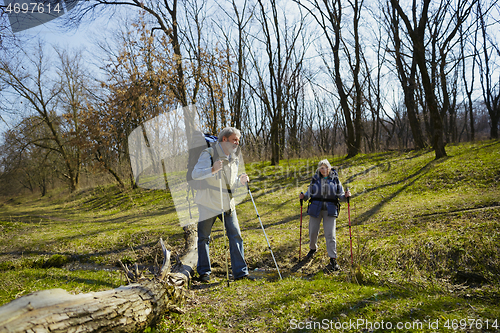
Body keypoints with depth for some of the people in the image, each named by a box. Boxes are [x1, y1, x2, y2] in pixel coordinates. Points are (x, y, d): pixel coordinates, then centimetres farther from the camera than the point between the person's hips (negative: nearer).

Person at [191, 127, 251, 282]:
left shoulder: (234, 158, 11)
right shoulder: (208, 154, -10)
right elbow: (195, 174, -21)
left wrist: (240, 180, -4)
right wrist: (212, 170, -36)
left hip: (227, 203, 5)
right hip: (208, 203, -5)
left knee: (236, 236, -1)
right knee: (204, 238, 5)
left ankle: (240, 272, 7)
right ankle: (204, 272, 20)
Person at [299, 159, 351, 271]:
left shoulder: (335, 180, 4)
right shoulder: (315, 179, 6)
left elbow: (340, 195, 7)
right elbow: (309, 192, 10)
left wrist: (345, 196, -14)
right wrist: (304, 196, -11)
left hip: (330, 210, -1)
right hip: (315, 208, 2)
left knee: (330, 234, -6)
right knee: (313, 232, 8)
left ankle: (333, 259, 5)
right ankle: (313, 248, 39)